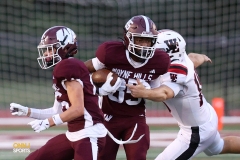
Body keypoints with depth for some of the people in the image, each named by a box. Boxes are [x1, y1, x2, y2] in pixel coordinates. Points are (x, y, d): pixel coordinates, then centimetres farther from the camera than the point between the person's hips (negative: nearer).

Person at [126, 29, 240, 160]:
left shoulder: (175, 74, -35)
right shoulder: (182, 60, -10)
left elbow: (164, 93, -55)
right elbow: (194, 59, 15)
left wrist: (144, 93, -75)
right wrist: (202, 58, 39)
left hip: (196, 132, -10)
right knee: (219, 147, 38)